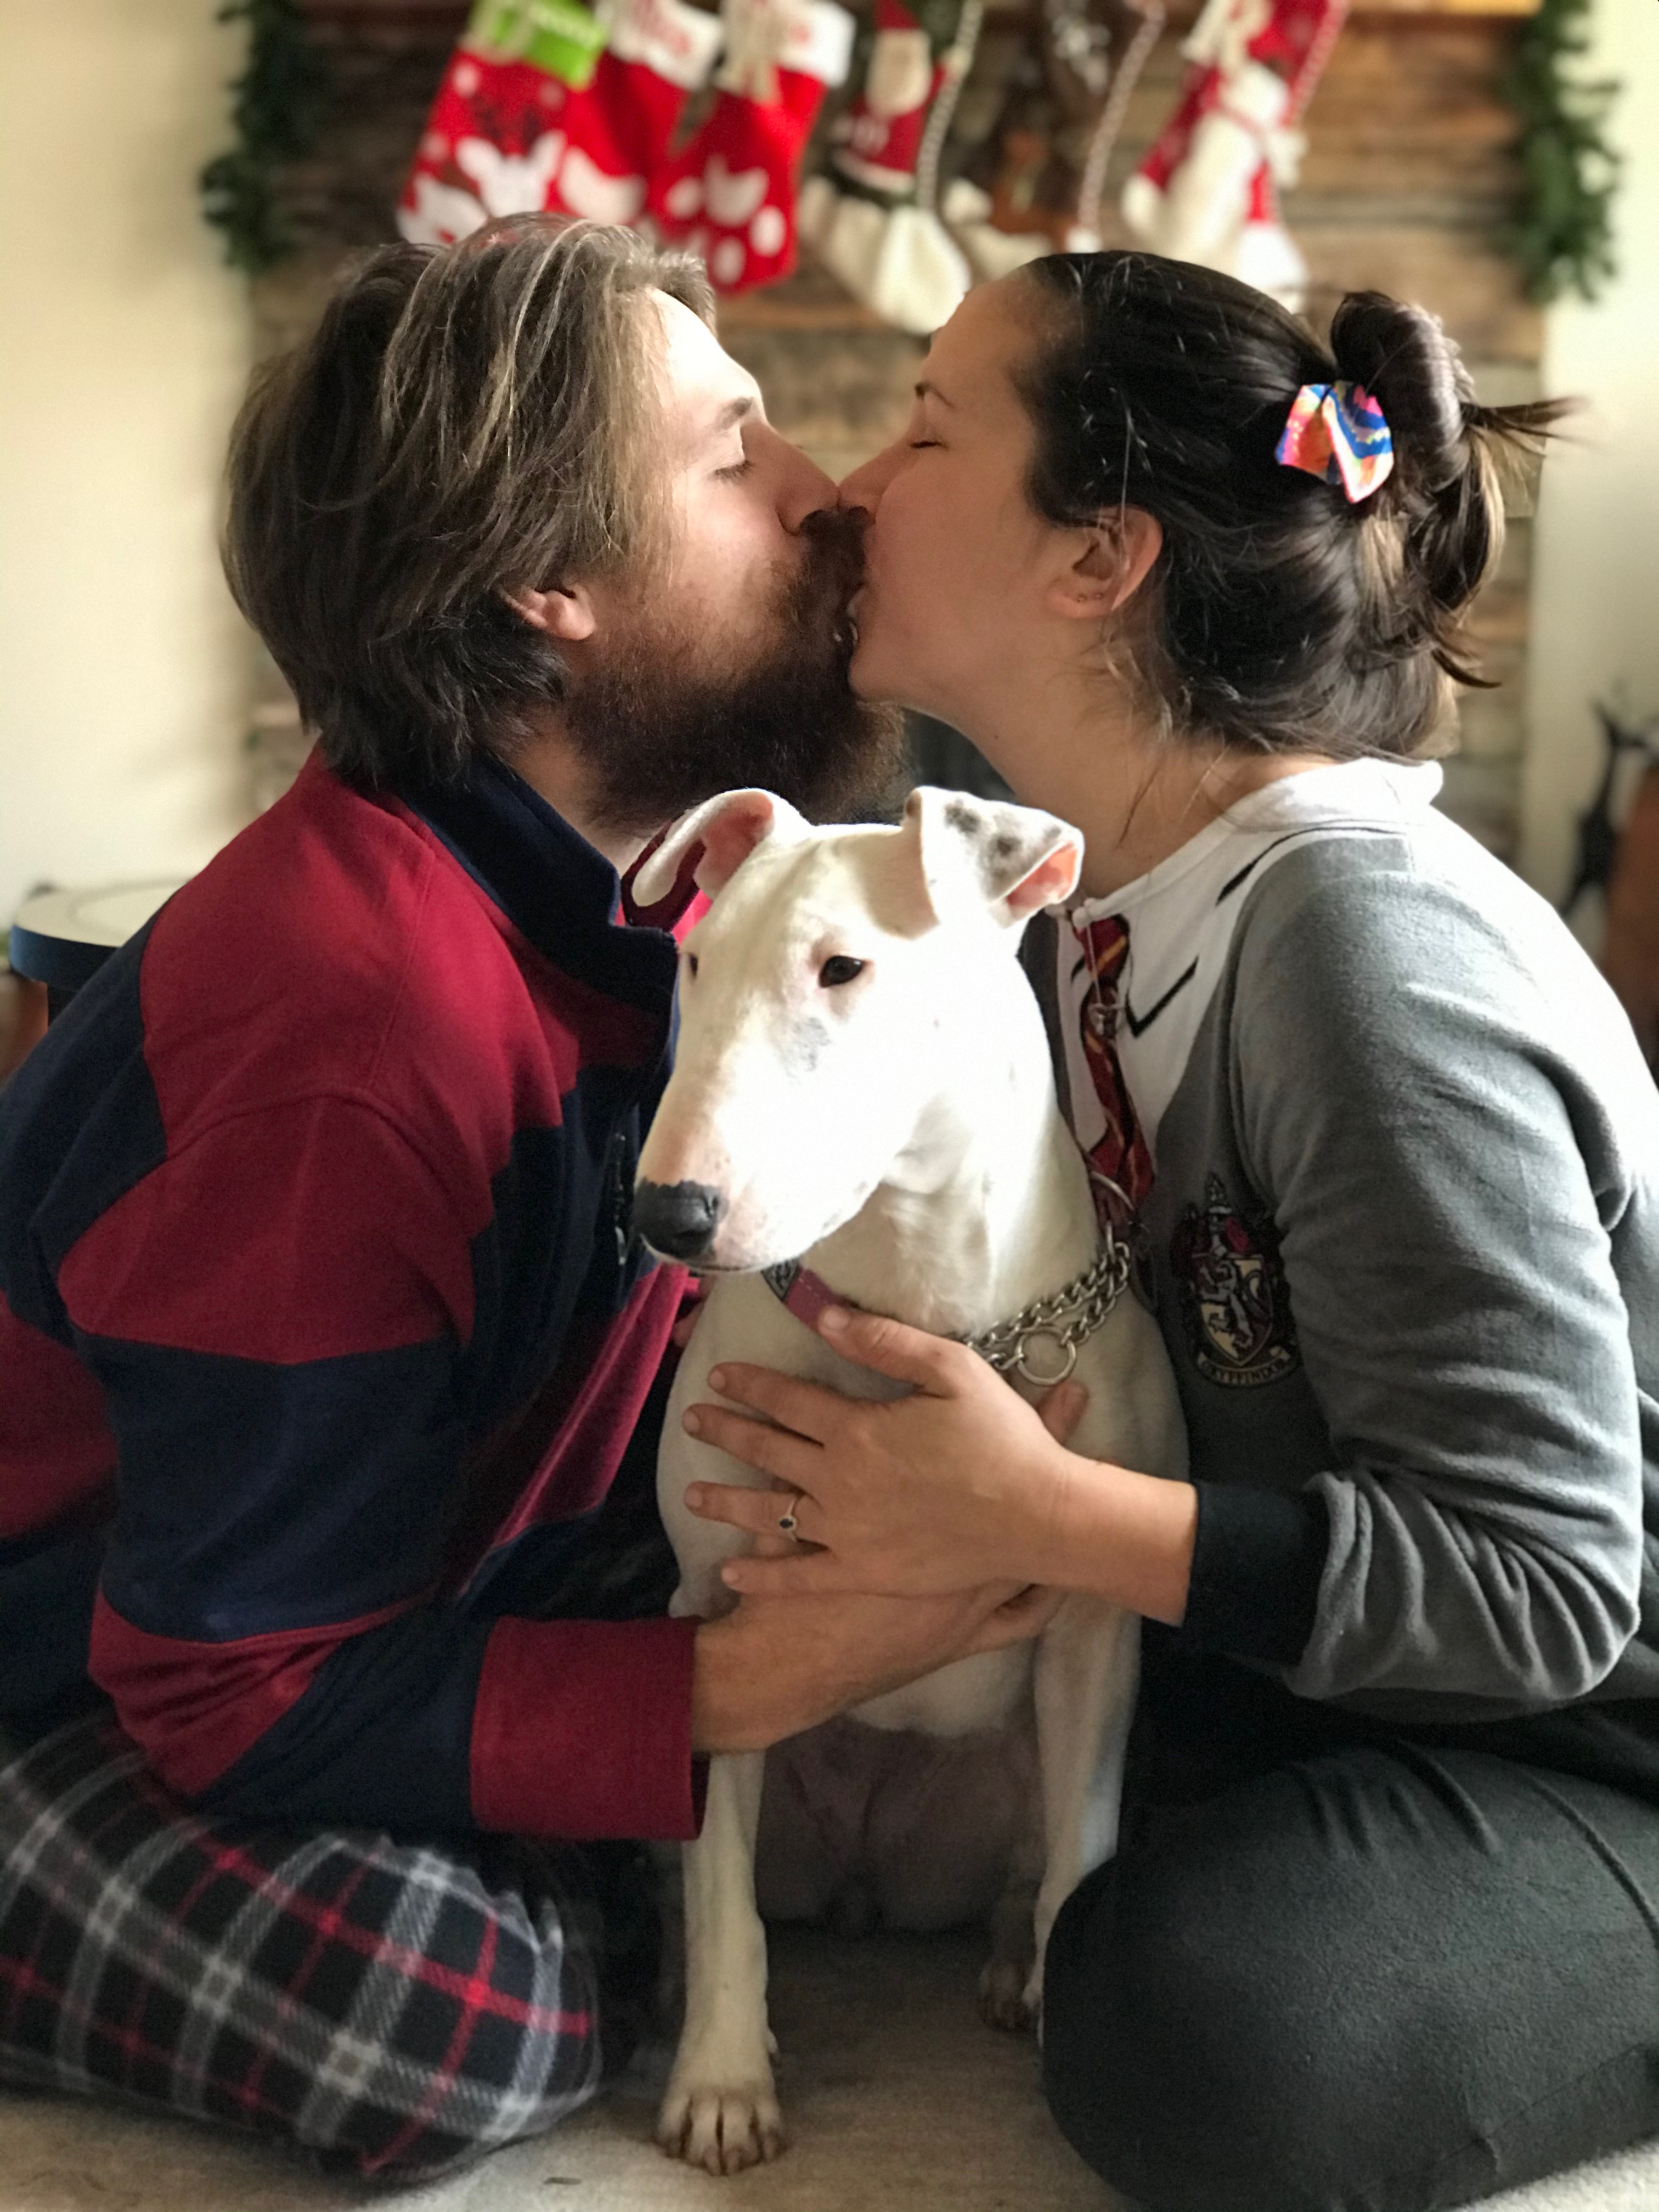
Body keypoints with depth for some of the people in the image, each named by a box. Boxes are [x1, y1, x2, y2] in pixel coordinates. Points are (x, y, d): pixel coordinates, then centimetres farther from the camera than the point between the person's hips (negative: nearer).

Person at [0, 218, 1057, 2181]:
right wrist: (746, 1685, -35)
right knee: (475, 2026, -30)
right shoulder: (355, 1032, -34)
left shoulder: (664, 878, -8)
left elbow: (683, 1316, 4)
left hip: (420, 1559, 8)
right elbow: (254, 1695, -28)